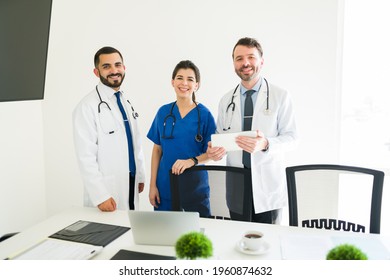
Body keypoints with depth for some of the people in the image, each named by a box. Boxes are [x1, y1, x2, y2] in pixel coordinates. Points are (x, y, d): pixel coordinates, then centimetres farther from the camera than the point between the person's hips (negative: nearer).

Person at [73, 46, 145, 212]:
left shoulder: (126, 101, 9)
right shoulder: (87, 106, -15)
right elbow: (86, 156, -18)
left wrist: (140, 175, 12)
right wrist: (100, 196, -20)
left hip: (131, 183, 7)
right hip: (107, 190, -7)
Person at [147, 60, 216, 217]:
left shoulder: (204, 114, -4)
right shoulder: (163, 112, 3)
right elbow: (157, 150, 7)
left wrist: (191, 161, -22)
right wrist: (153, 185, 4)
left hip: (195, 186, -2)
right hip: (165, 186, 2)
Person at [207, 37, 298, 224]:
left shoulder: (280, 96, -1)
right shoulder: (226, 100, 9)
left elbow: (291, 137, -4)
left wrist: (265, 144, -23)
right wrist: (214, 149, -9)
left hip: (267, 185, -2)